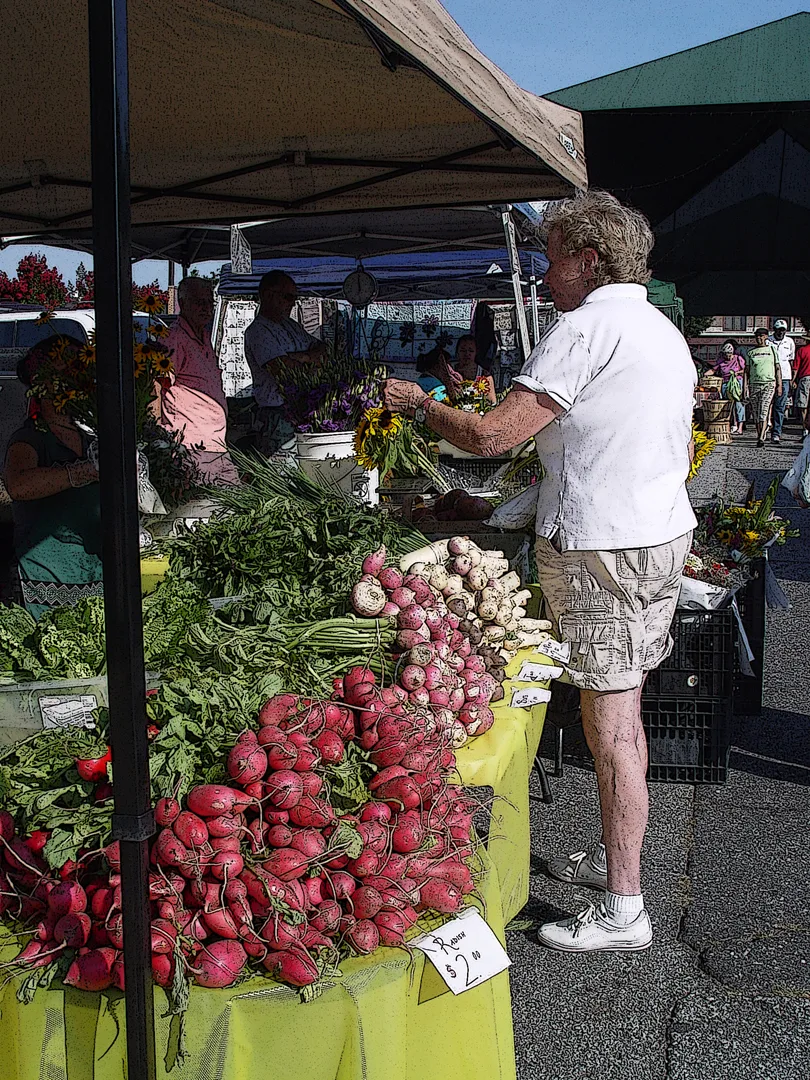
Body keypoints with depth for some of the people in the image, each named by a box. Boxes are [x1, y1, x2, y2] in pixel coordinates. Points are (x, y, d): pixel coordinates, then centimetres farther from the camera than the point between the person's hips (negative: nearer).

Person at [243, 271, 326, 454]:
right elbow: (282, 368, -23)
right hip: (278, 414, -8)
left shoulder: (291, 325, 18)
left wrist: (303, 357, -5)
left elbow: (321, 348, 18)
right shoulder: (257, 332, -11)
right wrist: (311, 359, -5)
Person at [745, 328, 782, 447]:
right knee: (756, 413, 3)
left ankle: (761, 438, -22)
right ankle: (759, 435, 13)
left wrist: (779, 385, 3)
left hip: (769, 384, -3)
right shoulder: (750, 352, 12)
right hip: (754, 384, 3)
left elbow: (778, 368, 10)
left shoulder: (772, 350, 9)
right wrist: (745, 385, 4)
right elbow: (747, 370, 13)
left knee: (764, 411, -15)